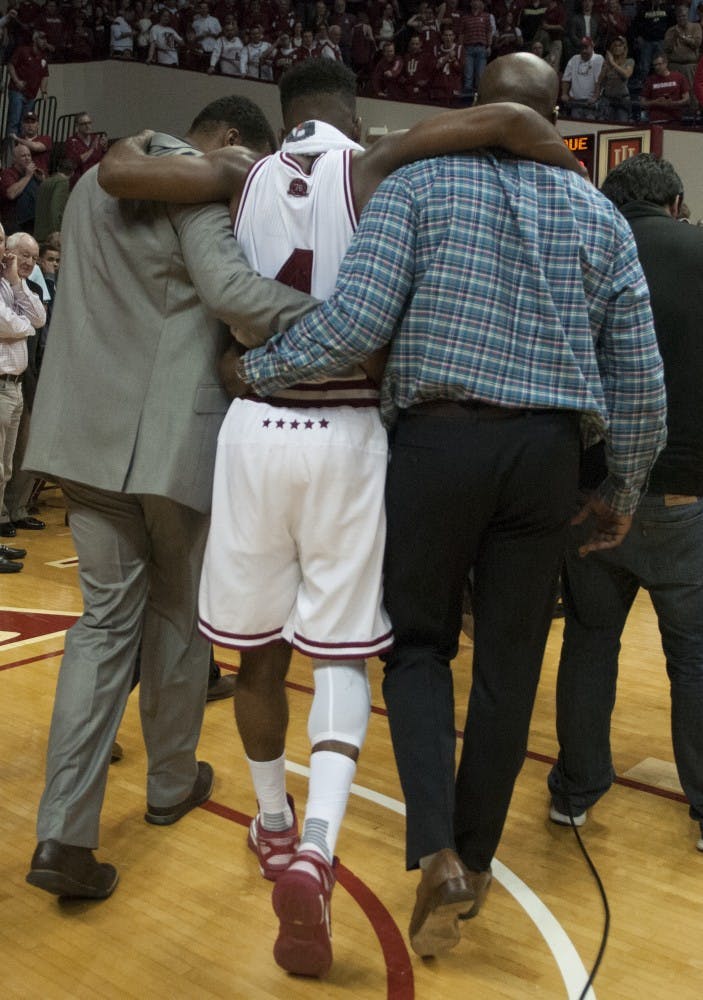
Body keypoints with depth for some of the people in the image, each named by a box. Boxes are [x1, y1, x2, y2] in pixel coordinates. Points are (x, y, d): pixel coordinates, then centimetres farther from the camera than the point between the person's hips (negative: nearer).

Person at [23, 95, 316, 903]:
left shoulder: (98, 180, 20)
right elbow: (226, 285, -23)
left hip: (93, 430, 6)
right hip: (173, 433, -6)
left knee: (106, 616, 6)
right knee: (177, 610, 12)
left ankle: (63, 833, -6)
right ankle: (171, 783, 30)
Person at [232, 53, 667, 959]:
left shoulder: (420, 184, 0)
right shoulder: (599, 217, 10)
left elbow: (356, 321, -12)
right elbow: (639, 376, 9)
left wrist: (257, 369, 2)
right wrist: (622, 488, 20)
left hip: (437, 439, -2)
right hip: (546, 451, 3)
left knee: (418, 643, 13)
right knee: (509, 663, 13)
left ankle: (437, 850, -5)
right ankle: (474, 862, 25)